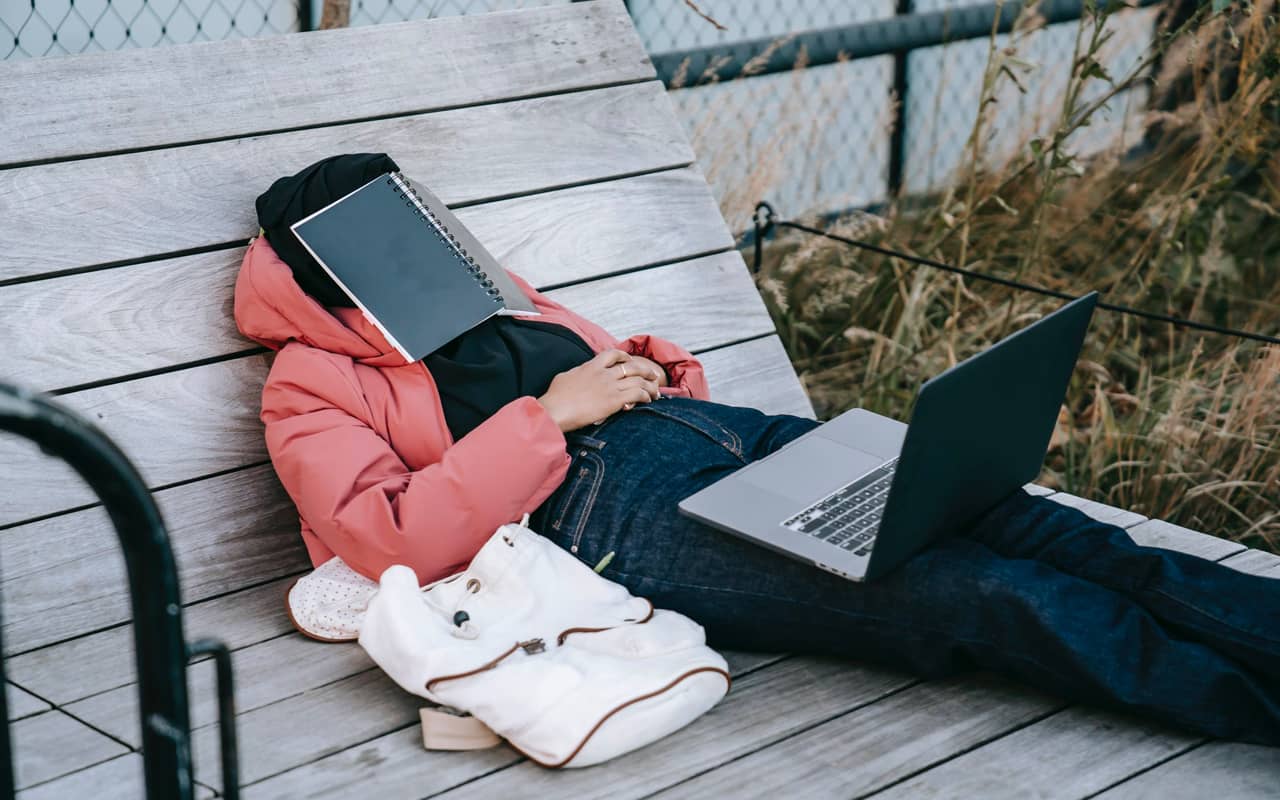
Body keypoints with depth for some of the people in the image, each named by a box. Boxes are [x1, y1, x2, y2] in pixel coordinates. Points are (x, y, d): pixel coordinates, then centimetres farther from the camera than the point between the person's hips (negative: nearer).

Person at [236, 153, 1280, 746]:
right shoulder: (313, 386, 7)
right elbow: (393, 542, -10)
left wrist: (645, 369, 9)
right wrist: (551, 415, -11)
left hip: (706, 424, 8)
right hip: (606, 508, -7)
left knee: (1001, 515, -16)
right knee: (969, 593, -23)